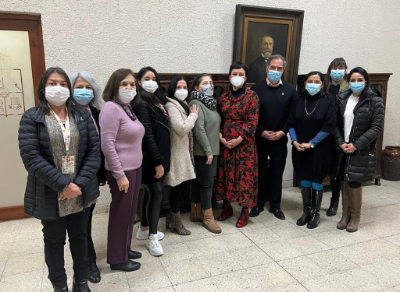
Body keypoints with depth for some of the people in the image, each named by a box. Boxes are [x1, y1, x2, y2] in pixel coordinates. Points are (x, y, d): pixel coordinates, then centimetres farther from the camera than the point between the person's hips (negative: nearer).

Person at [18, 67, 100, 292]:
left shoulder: (83, 116, 4)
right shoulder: (31, 118, -4)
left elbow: (94, 150, -2)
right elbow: (31, 157, -14)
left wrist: (80, 183, -14)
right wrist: (64, 185, -20)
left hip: (81, 192, 3)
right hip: (50, 195, -2)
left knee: (80, 236, 16)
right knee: (54, 241, 14)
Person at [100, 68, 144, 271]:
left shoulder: (128, 108, 11)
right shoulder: (111, 108, -15)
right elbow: (107, 145, -20)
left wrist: (133, 169, 12)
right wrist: (119, 175, -19)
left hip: (135, 168, 8)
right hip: (122, 171, -8)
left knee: (130, 211, 18)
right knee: (121, 213, 4)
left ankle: (125, 248, 35)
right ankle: (117, 258, 21)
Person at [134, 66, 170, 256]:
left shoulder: (157, 100, 12)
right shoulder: (141, 104, -15)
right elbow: (147, 135, -20)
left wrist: (162, 159, 12)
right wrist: (157, 161, -21)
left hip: (159, 155, 9)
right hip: (150, 157, -9)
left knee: (149, 192, 16)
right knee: (156, 193, -5)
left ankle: (144, 229, 30)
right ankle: (152, 237, 9)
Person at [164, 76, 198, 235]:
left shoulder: (184, 105, 15)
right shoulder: (171, 105, -13)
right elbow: (182, 128, -22)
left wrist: (192, 115, 2)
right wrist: (193, 115, -10)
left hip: (185, 151, 9)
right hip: (177, 152, -9)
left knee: (185, 184, 13)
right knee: (177, 187, 2)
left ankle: (172, 217, 29)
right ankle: (176, 221, 19)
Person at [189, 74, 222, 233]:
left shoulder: (210, 102, 13)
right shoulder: (196, 103, -14)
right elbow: (199, 130, -20)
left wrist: (212, 150, 10)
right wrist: (208, 151, -19)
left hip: (212, 150, 8)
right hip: (203, 151, -8)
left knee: (200, 182, 15)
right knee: (207, 183, -1)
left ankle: (196, 213, 26)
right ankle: (208, 217, 12)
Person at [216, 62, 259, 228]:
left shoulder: (252, 96, -3)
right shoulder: (224, 97, 10)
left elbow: (253, 121, -10)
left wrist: (239, 139, -16)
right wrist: (220, 137, -6)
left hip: (244, 144, -4)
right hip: (225, 144, 4)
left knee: (245, 176, 0)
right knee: (225, 174, 10)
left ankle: (245, 211, 14)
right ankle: (227, 207, 26)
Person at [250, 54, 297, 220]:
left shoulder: (290, 90, 3)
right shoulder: (256, 89, -1)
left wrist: (282, 132, -11)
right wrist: (261, 132, -13)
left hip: (280, 140, 1)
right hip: (260, 139, -1)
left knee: (277, 174, 10)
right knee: (260, 173, 9)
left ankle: (275, 205, 24)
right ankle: (259, 204, 24)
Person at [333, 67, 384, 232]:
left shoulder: (375, 101, -4)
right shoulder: (341, 99, 6)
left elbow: (377, 128, -9)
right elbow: (335, 123, 5)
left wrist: (356, 145, -16)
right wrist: (340, 143, -9)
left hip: (362, 151, -3)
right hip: (343, 149, 3)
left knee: (354, 182, -1)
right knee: (345, 182, 8)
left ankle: (355, 217, 18)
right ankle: (345, 215, 23)